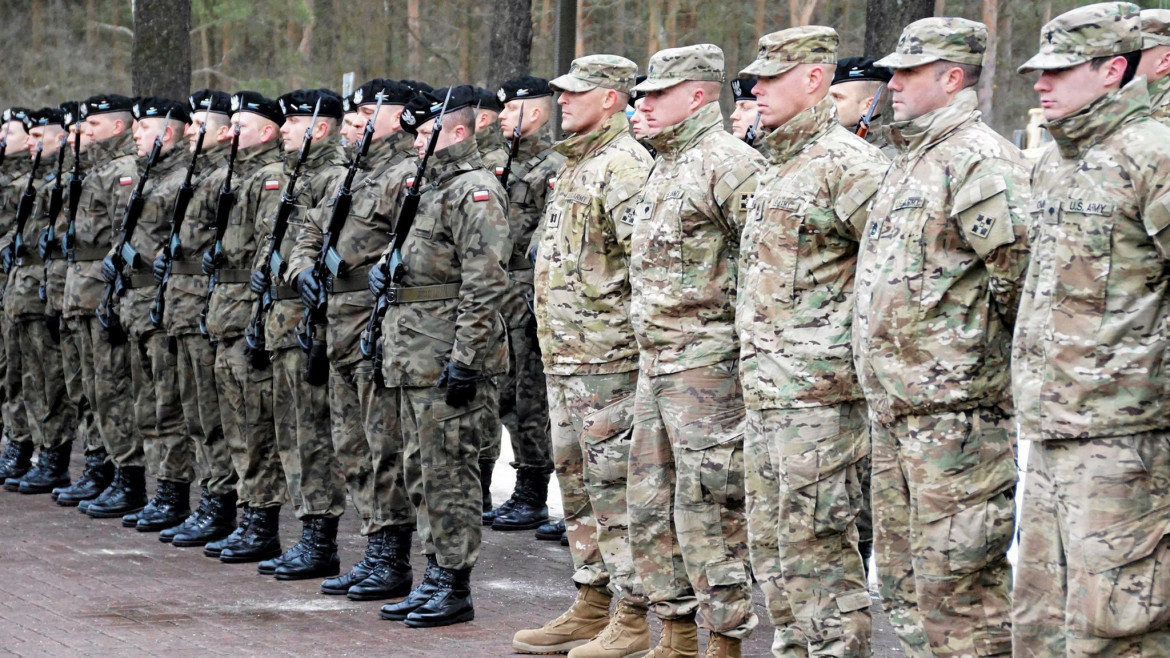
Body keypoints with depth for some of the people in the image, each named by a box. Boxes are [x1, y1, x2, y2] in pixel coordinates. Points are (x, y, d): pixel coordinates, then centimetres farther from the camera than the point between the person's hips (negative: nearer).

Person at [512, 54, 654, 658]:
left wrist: (639, 339, -20)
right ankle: (590, 609, 23)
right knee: (577, 482, 14)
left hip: (608, 357, -10)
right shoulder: (574, 165, 18)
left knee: (614, 484, -6)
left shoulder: (624, 166, -13)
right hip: (564, 357, 10)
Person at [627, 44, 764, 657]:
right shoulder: (663, 168, 17)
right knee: (650, 504, 13)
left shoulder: (728, 164, -13)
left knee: (709, 512, -6)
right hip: (655, 364, 10)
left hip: (709, 366, -10)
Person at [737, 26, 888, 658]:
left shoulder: (847, 164, -13)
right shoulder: (776, 168, 18)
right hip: (765, 393, 10)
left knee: (817, 548, -7)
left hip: (819, 392, -10)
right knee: (772, 546, 14)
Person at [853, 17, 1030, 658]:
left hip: (955, 414, -10)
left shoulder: (978, 161, -14)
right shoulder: (910, 160, 18)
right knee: (904, 580, 15)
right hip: (895, 412, 10)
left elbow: (1027, 264, -23)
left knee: (957, 585, -7)